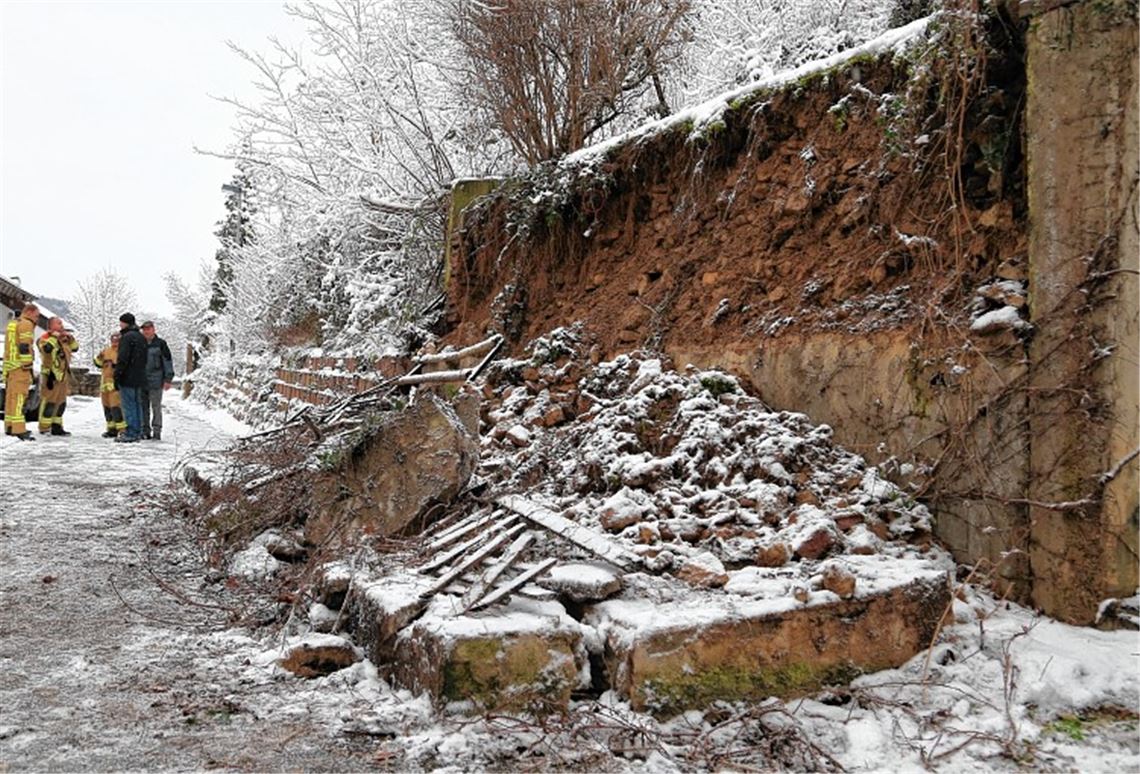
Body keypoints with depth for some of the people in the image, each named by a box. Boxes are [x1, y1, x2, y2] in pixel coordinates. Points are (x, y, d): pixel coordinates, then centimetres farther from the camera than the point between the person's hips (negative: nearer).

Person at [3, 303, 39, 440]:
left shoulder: (12, 323, 22)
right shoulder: (26, 324, -8)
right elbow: (25, 347, -17)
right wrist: (28, 366, -17)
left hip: (9, 365, 10)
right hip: (20, 366, -9)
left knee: (11, 396, 14)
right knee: (19, 396, -13)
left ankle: (9, 427, 20)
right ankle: (18, 429, -17)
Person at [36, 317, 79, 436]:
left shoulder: (63, 339, 17)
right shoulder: (45, 338, -8)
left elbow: (75, 347, 20)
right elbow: (47, 348, -29)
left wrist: (70, 337, 4)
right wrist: (55, 336, -20)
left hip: (63, 376, 9)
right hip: (51, 375, -9)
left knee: (61, 403, 14)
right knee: (49, 402, -8)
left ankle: (56, 427, 23)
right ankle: (44, 428, -3)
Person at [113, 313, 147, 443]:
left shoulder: (127, 337, -13)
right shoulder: (141, 337, 16)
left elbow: (123, 359, -18)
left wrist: (117, 375, -15)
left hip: (128, 378, -9)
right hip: (139, 378, 9)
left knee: (129, 405, -6)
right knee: (137, 404, 12)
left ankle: (131, 433, -7)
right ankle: (138, 432, 15)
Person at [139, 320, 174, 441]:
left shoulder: (160, 344, -1)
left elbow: (168, 361, -2)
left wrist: (168, 379, -7)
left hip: (155, 382, -5)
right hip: (141, 382, 5)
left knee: (156, 407, -3)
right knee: (143, 407, 7)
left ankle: (157, 432, 0)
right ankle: (145, 431, 13)